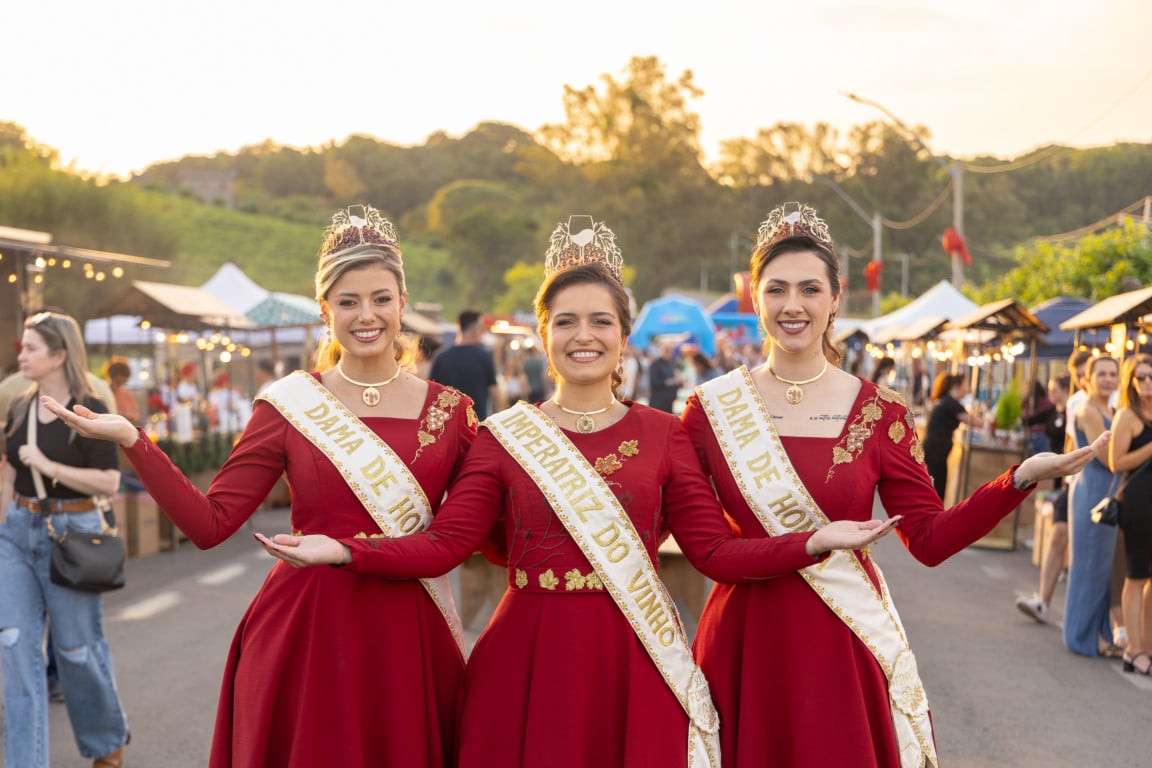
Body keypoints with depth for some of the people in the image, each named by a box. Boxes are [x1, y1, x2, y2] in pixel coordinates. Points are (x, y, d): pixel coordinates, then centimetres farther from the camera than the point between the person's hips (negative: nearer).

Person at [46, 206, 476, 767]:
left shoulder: (450, 411, 3)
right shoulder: (290, 406, 1)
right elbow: (210, 523, -3)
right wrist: (131, 442, -11)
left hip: (407, 639, 1)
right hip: (305, 636, -1)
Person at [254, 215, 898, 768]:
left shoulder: (662, 435, 5)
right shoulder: (505, 438, 4)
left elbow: (716, 552, -1)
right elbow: (445, 544, -5)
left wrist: (818, 541, -13)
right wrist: (341, 551, -17)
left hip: (634, 664, 0)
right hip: (529, 663, 0)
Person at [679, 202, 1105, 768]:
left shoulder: (879, 413, 0)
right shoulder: (710, 407, 0)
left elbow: (929, 539, -4)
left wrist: (1021, 479, -14)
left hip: (844, 648, 0)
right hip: (745, 641, 0)